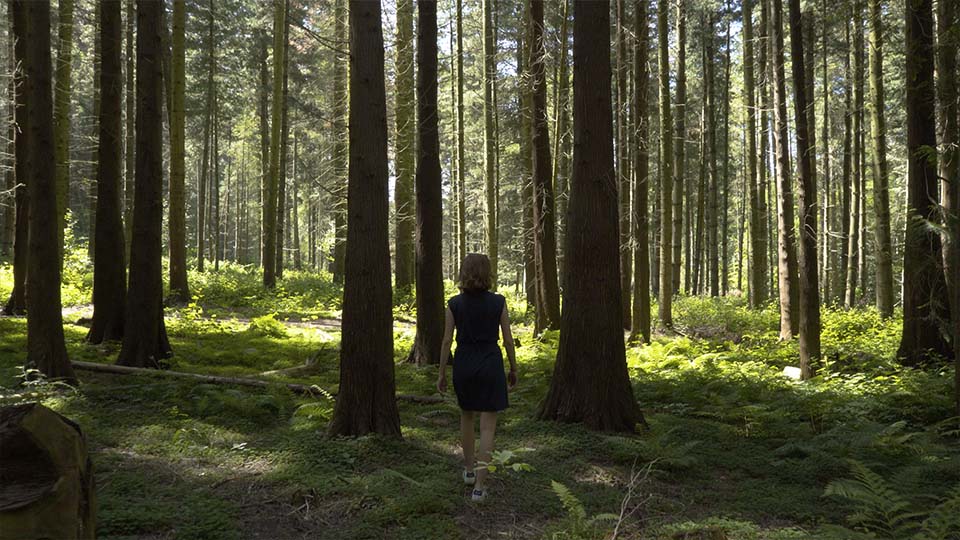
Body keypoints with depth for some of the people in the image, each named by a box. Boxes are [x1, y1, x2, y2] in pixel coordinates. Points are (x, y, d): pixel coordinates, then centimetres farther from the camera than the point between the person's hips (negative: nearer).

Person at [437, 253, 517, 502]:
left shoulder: (454, 304, -5)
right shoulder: (498, 302, -7)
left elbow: (447, 340, -3)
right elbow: (508, 339, -3)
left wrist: (442, 373, 5)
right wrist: (513, 369, 10)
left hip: (464, 363, 2)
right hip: (490, 363, -2)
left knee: (466, 417, 24)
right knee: (488, 425, 1)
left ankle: (469, 470, 34)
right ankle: (479, 486, -2)